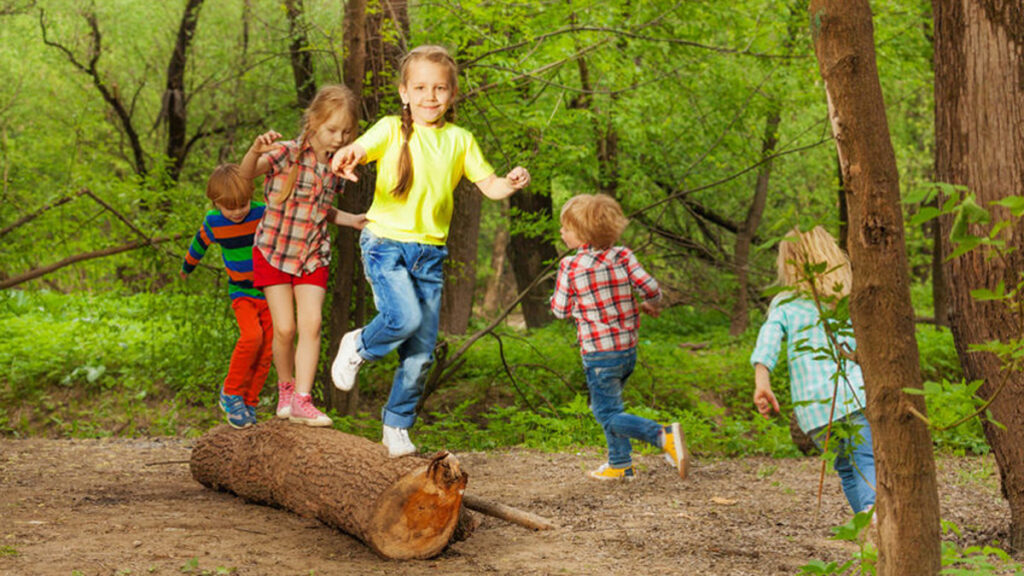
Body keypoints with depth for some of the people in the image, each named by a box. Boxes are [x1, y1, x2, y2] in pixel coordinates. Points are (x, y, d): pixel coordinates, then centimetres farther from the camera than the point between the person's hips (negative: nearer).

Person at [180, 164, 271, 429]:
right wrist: (187, 267, 34)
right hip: (242, 294, 0)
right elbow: (200, 244, 17)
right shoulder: (213, 222, -5)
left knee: (266, 351, -5)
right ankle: (231, 393, -9)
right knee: (251, 336, -25)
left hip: (270, 294, 0)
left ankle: (248, 403, 10)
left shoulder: (264, 214, -15)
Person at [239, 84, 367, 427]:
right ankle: (285, 387, 22)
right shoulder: (287, 154, -15)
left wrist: (351, 220, 4)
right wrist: (256, 151, -51)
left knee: (311, 324, -10)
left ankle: (302, 399, -7)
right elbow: (246, 174, -31)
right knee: (284, 328, -3)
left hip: (313, 256, 4)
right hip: (273, 252, -3)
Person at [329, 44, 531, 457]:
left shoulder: (459, 140, 7)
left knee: (422, 352, 3)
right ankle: (358, 346, 7)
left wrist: (511, 183, -14)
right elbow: (357, 150, -20)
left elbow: (489, 186, 8)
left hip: (430, 252, 4)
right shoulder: (392, 129, -4)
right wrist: (345, 158, -44)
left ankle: (397, 427, 21)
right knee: (405, 317, -26)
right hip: (386, 241, -3)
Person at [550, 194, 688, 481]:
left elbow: (561, 310, -4)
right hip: (629, 348, 6)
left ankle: (664, 436, -23)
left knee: (609, 414, -2)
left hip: (599, 354, -6)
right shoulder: (623, 256, -2)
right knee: (604, 407, 23)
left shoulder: (570, 267, -13)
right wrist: (651, 306, 17)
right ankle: (620, 464, 27)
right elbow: (651, 288, -6)